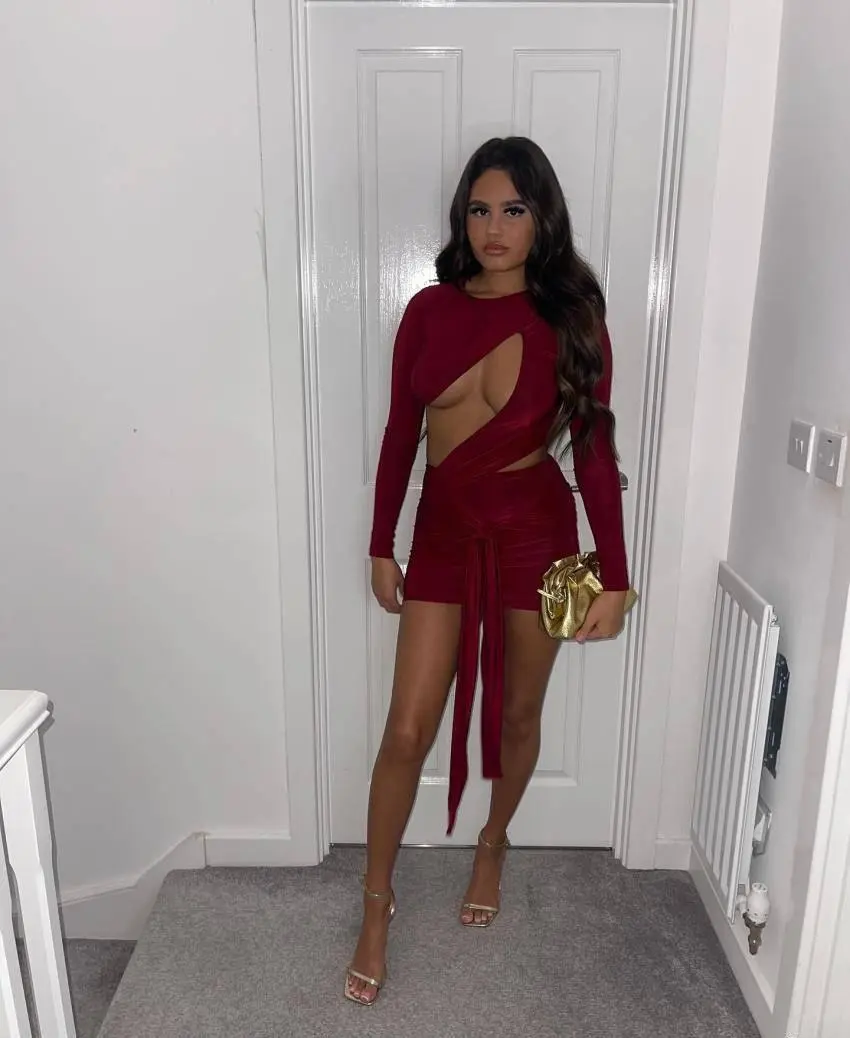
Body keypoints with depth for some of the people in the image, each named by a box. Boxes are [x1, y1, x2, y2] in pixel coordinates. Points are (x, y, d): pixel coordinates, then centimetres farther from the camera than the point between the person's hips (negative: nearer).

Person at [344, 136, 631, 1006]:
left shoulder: (571, 317, -5)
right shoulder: (429, 309, 0)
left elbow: (595, 451, -5)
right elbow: (400, 433, 4)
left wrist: (614, 578, -6)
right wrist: (381, 546, 6)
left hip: (535, 531, -1)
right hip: (444, 531, 1)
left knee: (517, 715, 15)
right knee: (407, 730, 3)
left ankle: (492, 848, 44)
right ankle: (377, 900, 25)